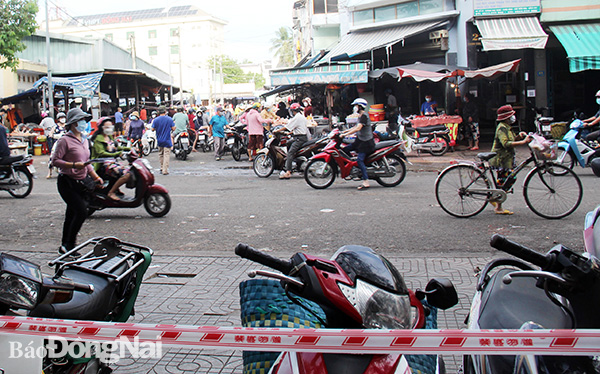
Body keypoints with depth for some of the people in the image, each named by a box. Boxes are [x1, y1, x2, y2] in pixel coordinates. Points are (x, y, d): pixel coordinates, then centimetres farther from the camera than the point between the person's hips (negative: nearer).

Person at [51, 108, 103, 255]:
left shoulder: (84, 141, 15)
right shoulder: (65, 140, -10)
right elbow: (55, 161, -14)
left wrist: (96, 177, 11)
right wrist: (74, 165, -24)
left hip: (81, 182, 8)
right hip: (67, 182, -7)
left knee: (71, 215, 13)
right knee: (82, 212, -15)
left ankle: (65, 246, 23)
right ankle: (69, 244, -1)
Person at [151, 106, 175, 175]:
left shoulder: (156, 120, -6)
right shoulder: (169, 119, -9)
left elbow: (153, 129, -4)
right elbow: (173, 128, -6)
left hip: (159, 140, 2)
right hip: (167, 140, -2)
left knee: (160, 154, 19)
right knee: (166, 155, -2)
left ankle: (162, 168, 23)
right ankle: (165, 170, -6)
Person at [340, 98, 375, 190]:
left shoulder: (364, 116, -16)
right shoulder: (361, 116, 15)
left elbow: (358, 128, -27)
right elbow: (356, 127, 28)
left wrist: (345, 134, -27)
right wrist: (344, 131, 21)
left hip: (366, 142, -10)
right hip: (360, 140, 10)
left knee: (360, 160, -19)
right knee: (345, 149, 9)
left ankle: (366, 182, -21)